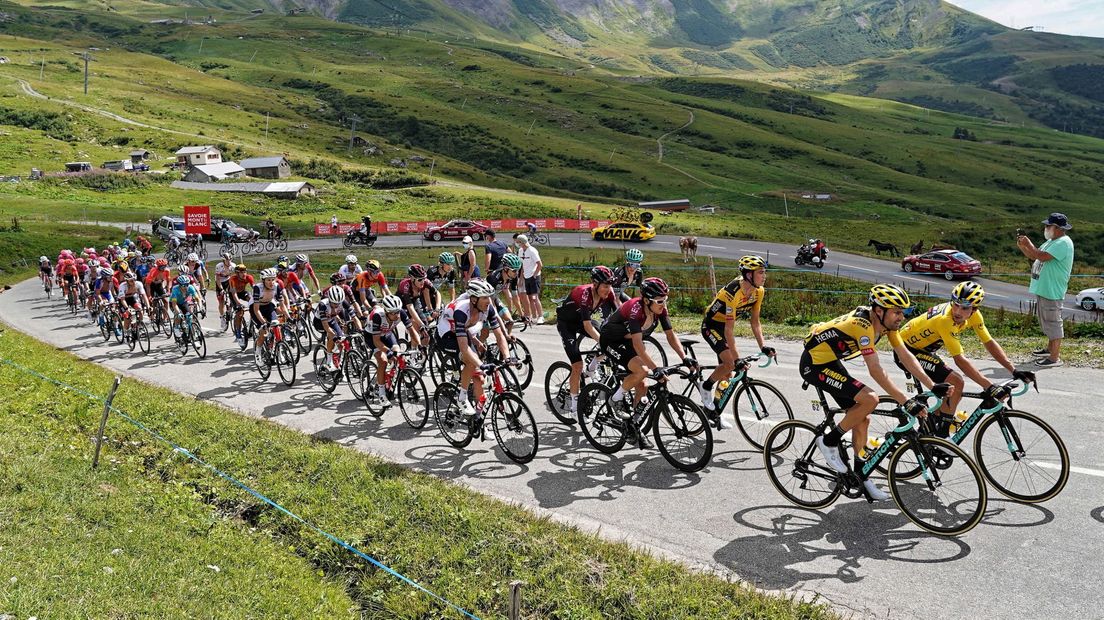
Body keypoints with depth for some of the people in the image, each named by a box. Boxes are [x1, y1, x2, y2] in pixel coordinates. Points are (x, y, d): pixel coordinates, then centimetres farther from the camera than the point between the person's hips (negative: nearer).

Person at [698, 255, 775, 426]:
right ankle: (705, 387, 0)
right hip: (711, 326, -8)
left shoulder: (758, 291, -10)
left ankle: (713, 411, 20)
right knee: (730, 363, -25)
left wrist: (763, 346, -15)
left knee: (727, 373, 7)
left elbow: (755, 322, -3)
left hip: (724, 326, 8)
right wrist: (737, 358, -36)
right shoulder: (734, 292, -34)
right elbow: (729, 329, -34)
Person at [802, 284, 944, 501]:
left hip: (831, 363, 9)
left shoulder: (885, 322, -4)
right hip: (815, 365, -9)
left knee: (862, 419, 7)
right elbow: (876, 371, -33)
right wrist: (906, 402, -34)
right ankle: (829, 441, -7)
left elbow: (906, 356, 0)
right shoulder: (863, 325, -30)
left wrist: (933, 386, -6)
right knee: (870, 399, -22)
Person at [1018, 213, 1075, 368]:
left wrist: (1028, 243, -13)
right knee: (1047, 321, 21)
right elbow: (1034, 256, 20)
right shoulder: (1051, 241, 14)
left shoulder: (1063, 243, -18)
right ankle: (1050, 348, 34)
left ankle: (1055, 357, -3)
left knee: (1053, 322, -6)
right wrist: (1022, 246, 3)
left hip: (1052, 291, -10)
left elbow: (1042, 256, -27)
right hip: (1043, 289, 10)